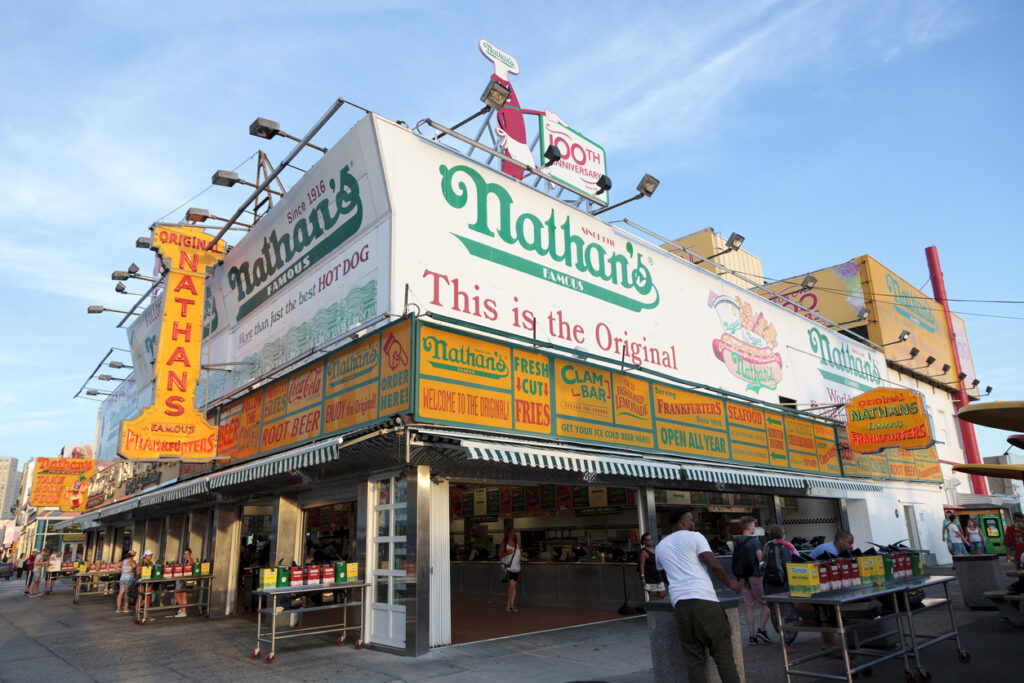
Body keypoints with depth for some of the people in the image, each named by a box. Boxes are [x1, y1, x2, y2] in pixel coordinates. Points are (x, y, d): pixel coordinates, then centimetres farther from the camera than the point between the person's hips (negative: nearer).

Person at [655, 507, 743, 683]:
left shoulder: (660, 547, 19)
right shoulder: (695, 537, 4)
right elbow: (713, 565, -5)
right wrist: (729, 583, 9)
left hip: (679, 602, 4)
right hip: (704, 599, -4)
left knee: (694, 657, 8)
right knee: (722, 652, 5)